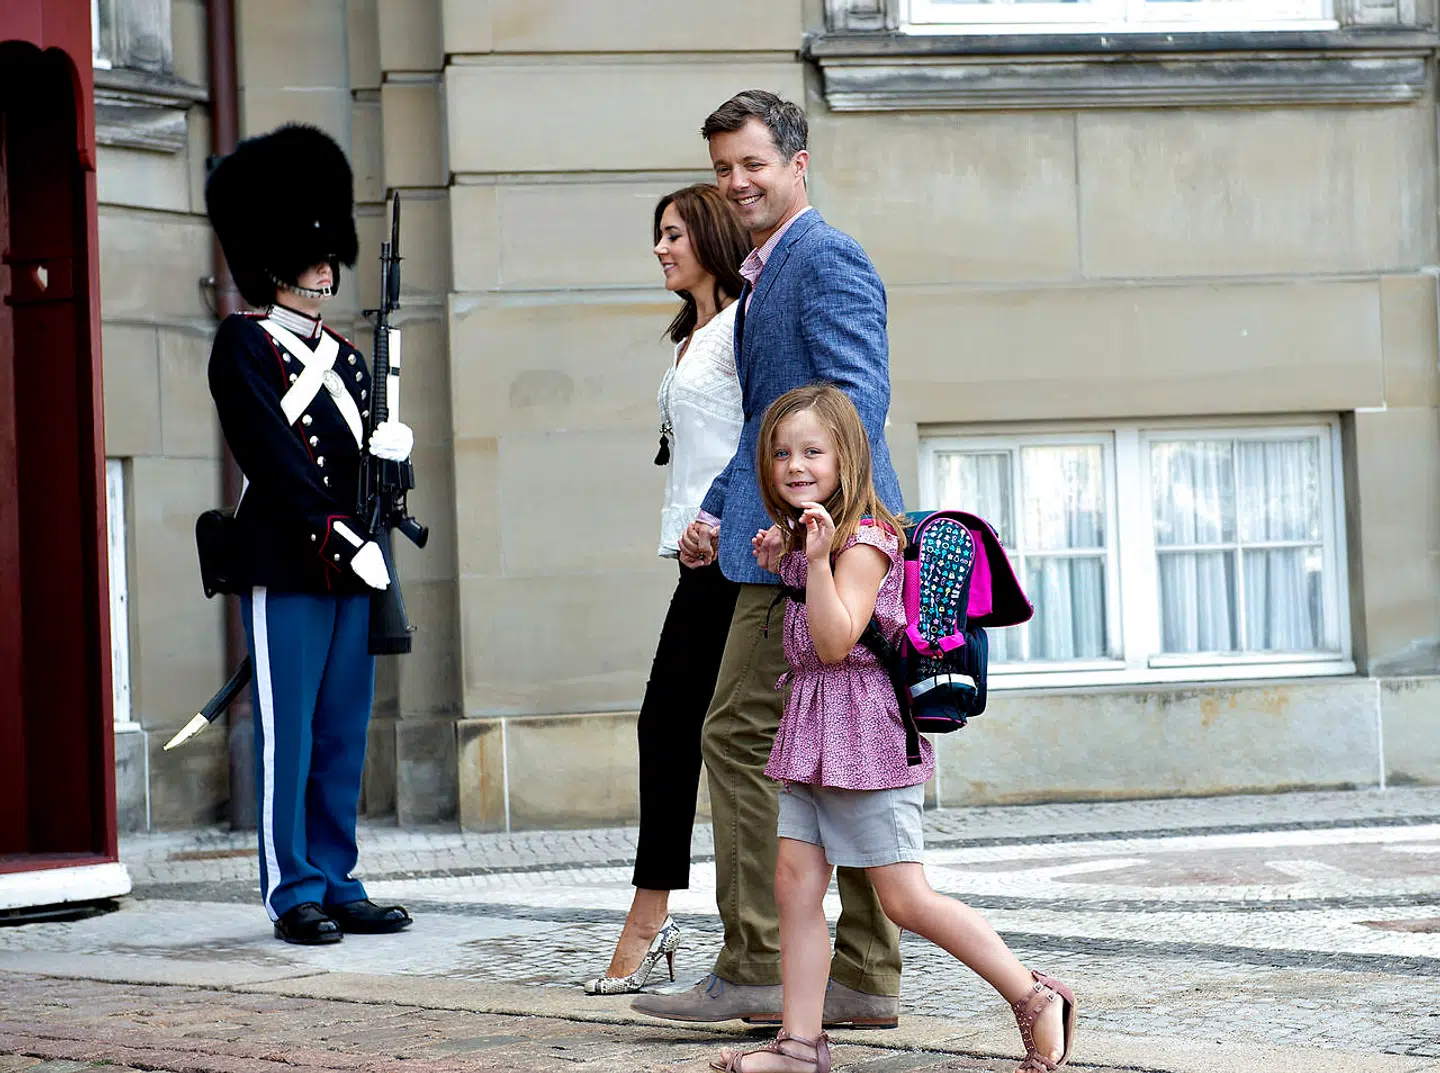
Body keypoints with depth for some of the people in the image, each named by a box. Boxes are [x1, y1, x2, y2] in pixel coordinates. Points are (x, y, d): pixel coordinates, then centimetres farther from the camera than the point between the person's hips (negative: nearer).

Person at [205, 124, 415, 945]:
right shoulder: (244, 345, -3)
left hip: (352, 567, 7)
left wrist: (393, 450, -4)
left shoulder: (346, 358, 19)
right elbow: (271, 457, -12)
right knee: (288, 735, -4)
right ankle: (294, 893, 1)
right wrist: (343, 537, -15)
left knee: (344, 737, 8)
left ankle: (338, 885, 13)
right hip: (285, 564, -7)